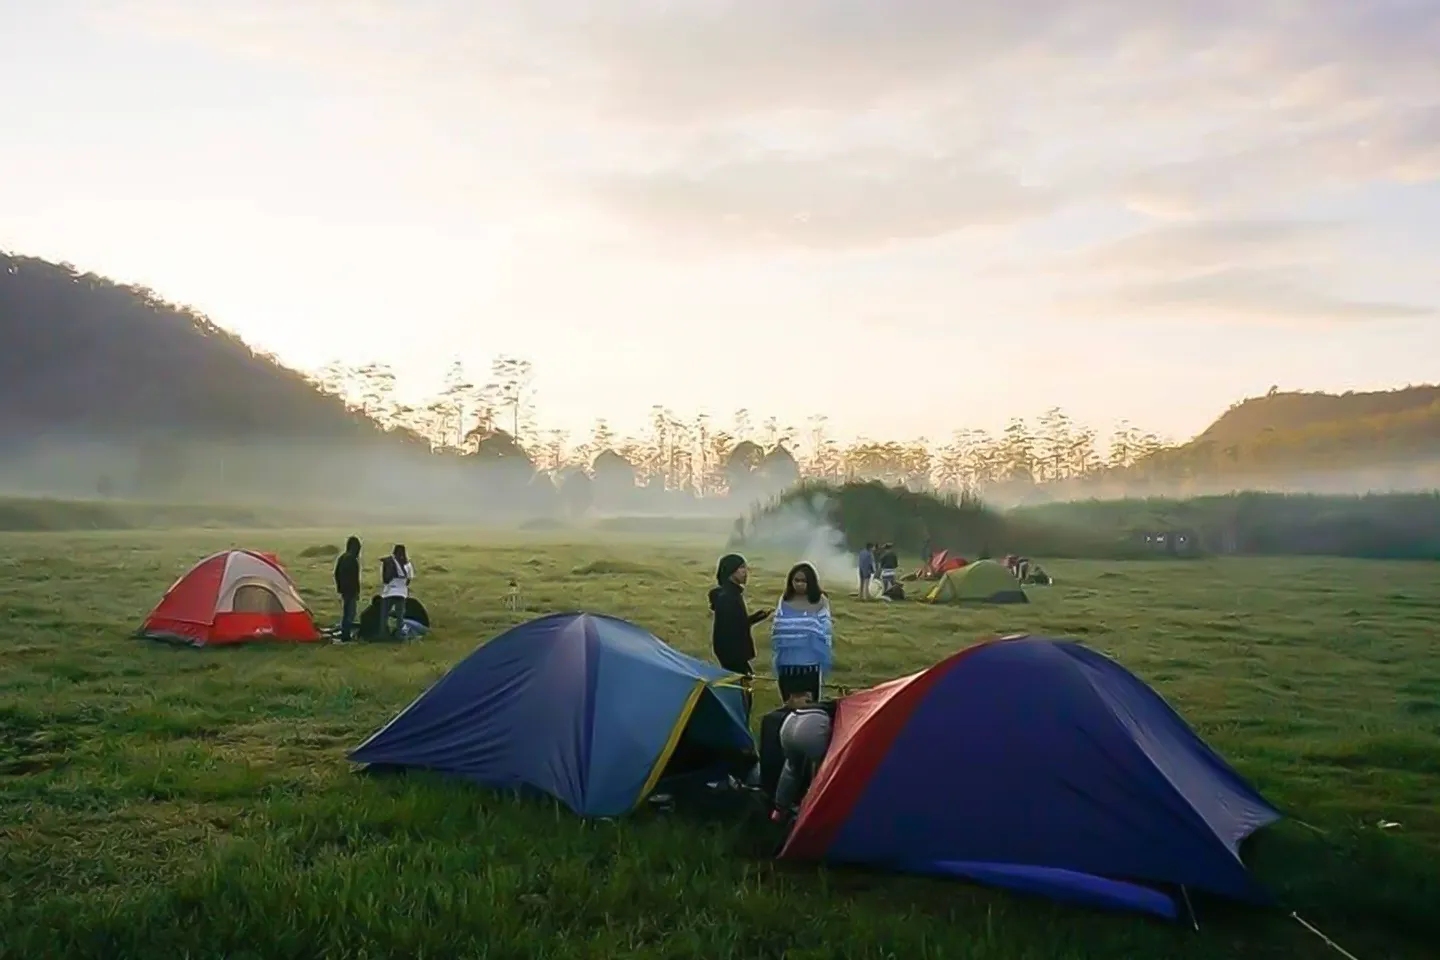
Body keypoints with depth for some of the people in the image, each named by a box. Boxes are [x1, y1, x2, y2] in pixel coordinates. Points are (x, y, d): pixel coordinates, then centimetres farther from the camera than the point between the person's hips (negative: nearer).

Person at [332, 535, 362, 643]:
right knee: (350, 613, -5)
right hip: (351, 590, -9)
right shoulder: (353, 560, -19)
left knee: (345, 612, 18)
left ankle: (346, 635, 25)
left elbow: (336, 574, 16)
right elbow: (355, 578, -20)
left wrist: (339, 588, 23)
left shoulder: (341, 558, 10)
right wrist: (357, 592, -15)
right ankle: (345, 637, -6)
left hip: (343, 590, 9)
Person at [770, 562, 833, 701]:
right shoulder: (784, 601, 6)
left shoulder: (819, 602, -1)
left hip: (810, 663, -3)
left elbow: (826, 631, -2)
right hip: (787, 662, 3)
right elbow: (776, 631, 9)